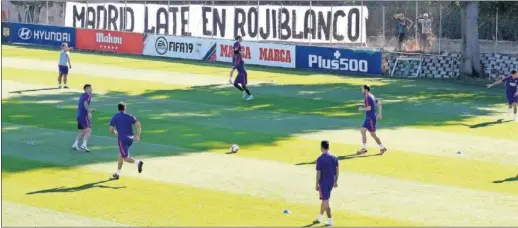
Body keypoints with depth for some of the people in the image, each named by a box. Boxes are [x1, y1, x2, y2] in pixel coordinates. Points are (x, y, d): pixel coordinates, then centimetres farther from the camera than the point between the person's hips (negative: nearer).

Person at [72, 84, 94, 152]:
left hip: (78, 115, 9)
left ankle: (75, 144, 11)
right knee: (88, 130, -15)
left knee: (82, 132, 17)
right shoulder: (88, 95, -6)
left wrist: (89, 110, 32)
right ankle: (84, 145, -29)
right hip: (84, 115, -9)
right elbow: (85, 103, -23)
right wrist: (89, 113, -25)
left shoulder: (82, 95, 20)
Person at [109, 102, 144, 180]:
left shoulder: (115, 117, 2)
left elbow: (111, 129, -3)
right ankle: (117, 174, 26)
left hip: (122, 139, -5)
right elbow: (139, 125, -7)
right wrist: (138, 135, -3)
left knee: (126, 158, -8)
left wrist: (115, 133, 18)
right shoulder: (130, 116, 6)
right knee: (122, 155, 21)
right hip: (130, 138, 5)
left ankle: (138, 162, -37)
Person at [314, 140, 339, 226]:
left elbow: (318, 173, -13)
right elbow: (337, 170, 7)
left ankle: (330, 220, -5)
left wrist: (317, 184, -6)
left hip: (323, 182, -6)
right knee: (324, 199, 20)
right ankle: (320, 217, 33)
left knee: (325, 201, -1)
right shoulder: (334, 157, 1)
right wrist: (335, 181, 16)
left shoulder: (320, 159, -15)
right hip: (331, 182, 6)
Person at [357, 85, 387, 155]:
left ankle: (382, 148, 6)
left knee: (373, 134, -3)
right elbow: (379, 103, 19)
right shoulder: (372, 96, 12)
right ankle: (364, 148, 10)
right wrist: (379, 113, 21)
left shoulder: (368, 97, -17)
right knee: (363, 130, 8)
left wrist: (362, 109, -8)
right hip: (368, 118, 10)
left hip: (371, 118, -10)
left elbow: (369, 108, -25)